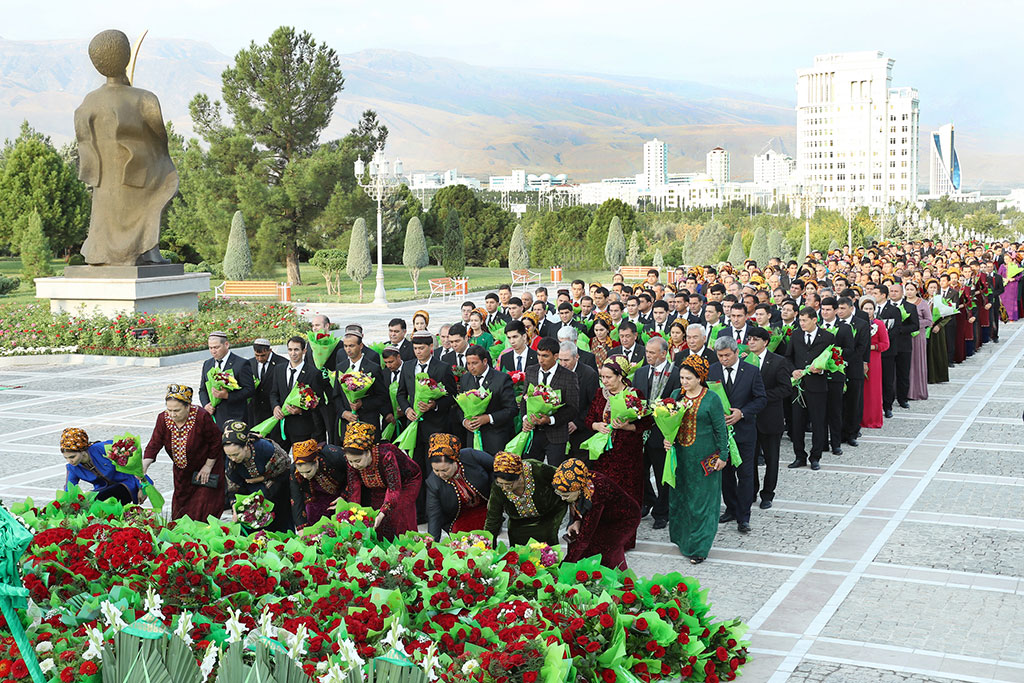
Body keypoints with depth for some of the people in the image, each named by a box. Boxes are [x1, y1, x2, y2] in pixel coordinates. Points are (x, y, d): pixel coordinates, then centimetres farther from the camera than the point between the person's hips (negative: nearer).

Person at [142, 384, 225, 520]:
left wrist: (208, 466, -13)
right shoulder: (163, 419, -16)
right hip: (182, 470, 5)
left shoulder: (202, 417, -28)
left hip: (205, 468, -5)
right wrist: (144, 466, -30)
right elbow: (154, 444, -15)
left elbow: (216, 441, -17)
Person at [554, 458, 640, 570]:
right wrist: (577, 521, -15)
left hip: (626, 518, -7)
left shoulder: (596, 493, -41)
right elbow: (575, 505, 5)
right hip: (605, 516, 7)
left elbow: (584, 539, -38)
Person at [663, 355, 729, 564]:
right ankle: (683, 539, 27)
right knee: (679, 498, 12)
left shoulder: (711, 398, -9)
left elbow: (721, 429, -5)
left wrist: (723, 455, -6)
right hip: (680, 455, 5)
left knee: (702, 501, -1)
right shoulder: (676, 395, 6)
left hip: (704, 458, -5)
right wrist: (666, 439, -3)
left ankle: (699, 547, 4)